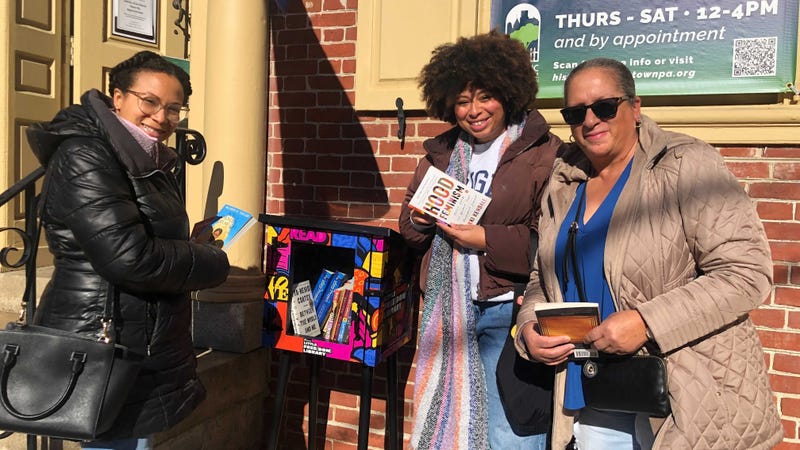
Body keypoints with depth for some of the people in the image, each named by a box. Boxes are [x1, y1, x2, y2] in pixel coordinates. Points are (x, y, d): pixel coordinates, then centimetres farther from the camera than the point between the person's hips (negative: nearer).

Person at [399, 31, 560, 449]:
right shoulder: (441, 152, 12)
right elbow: (410, 229, 17)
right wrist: (419, 218, -5)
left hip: (508, 310, -6)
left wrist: (488, 239, -18)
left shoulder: (544, 152, -7)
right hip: (446, 312, 6)